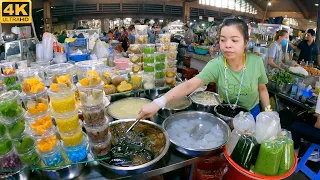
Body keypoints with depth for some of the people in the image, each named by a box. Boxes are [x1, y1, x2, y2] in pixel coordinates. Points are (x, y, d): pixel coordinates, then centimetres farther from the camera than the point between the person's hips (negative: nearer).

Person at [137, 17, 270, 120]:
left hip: (251, 113, 1)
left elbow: (262, 88, -3)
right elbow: (189, 85, -41)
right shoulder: (216, 65, -28)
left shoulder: (256, 62, -21)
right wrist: (159, 102, -53)